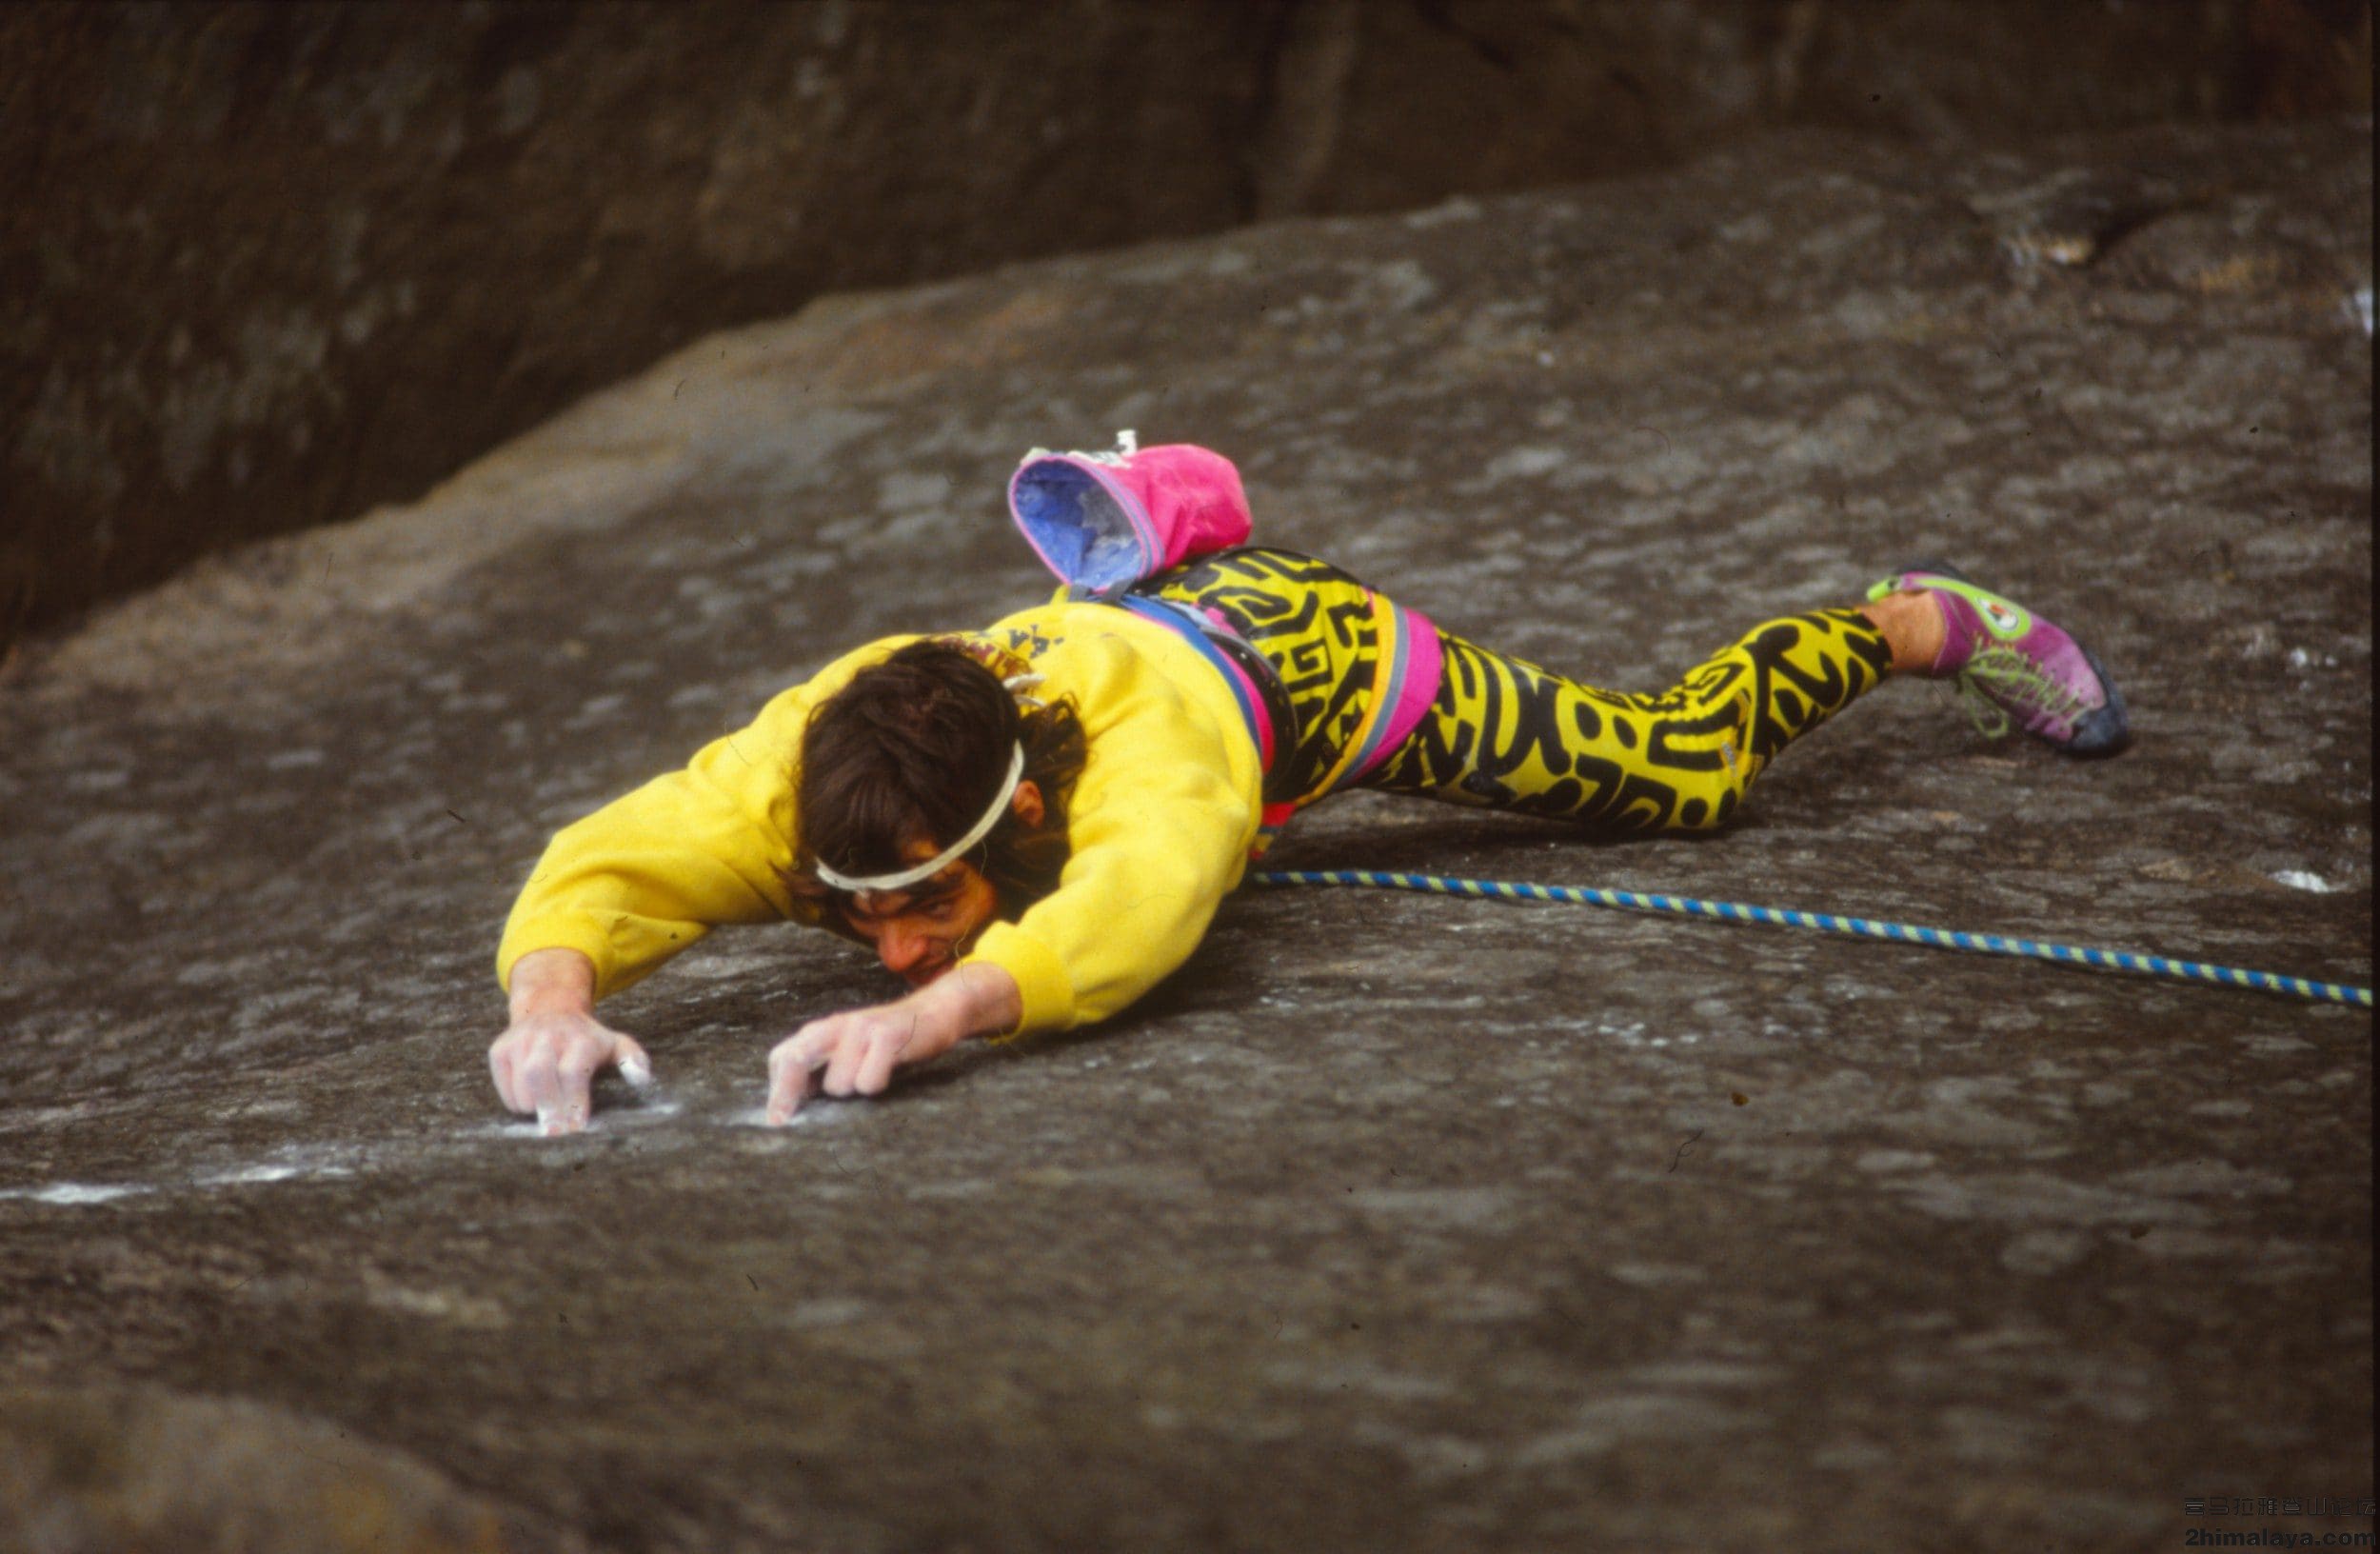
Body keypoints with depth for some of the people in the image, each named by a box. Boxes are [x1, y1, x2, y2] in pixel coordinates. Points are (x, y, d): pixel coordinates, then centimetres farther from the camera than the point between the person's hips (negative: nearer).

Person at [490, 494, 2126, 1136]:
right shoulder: (797, 774, -42)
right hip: (1133, 618, 4)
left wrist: (934, 1014, -87)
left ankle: (1922, 622, 41)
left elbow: (1132, 913, -72)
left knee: (1680, 768, 14)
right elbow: (601, 869, -49)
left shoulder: (1144, 751, -52)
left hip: (1308, 646, -4)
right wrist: (553, 1002, -70)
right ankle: (1193, 561, 72)